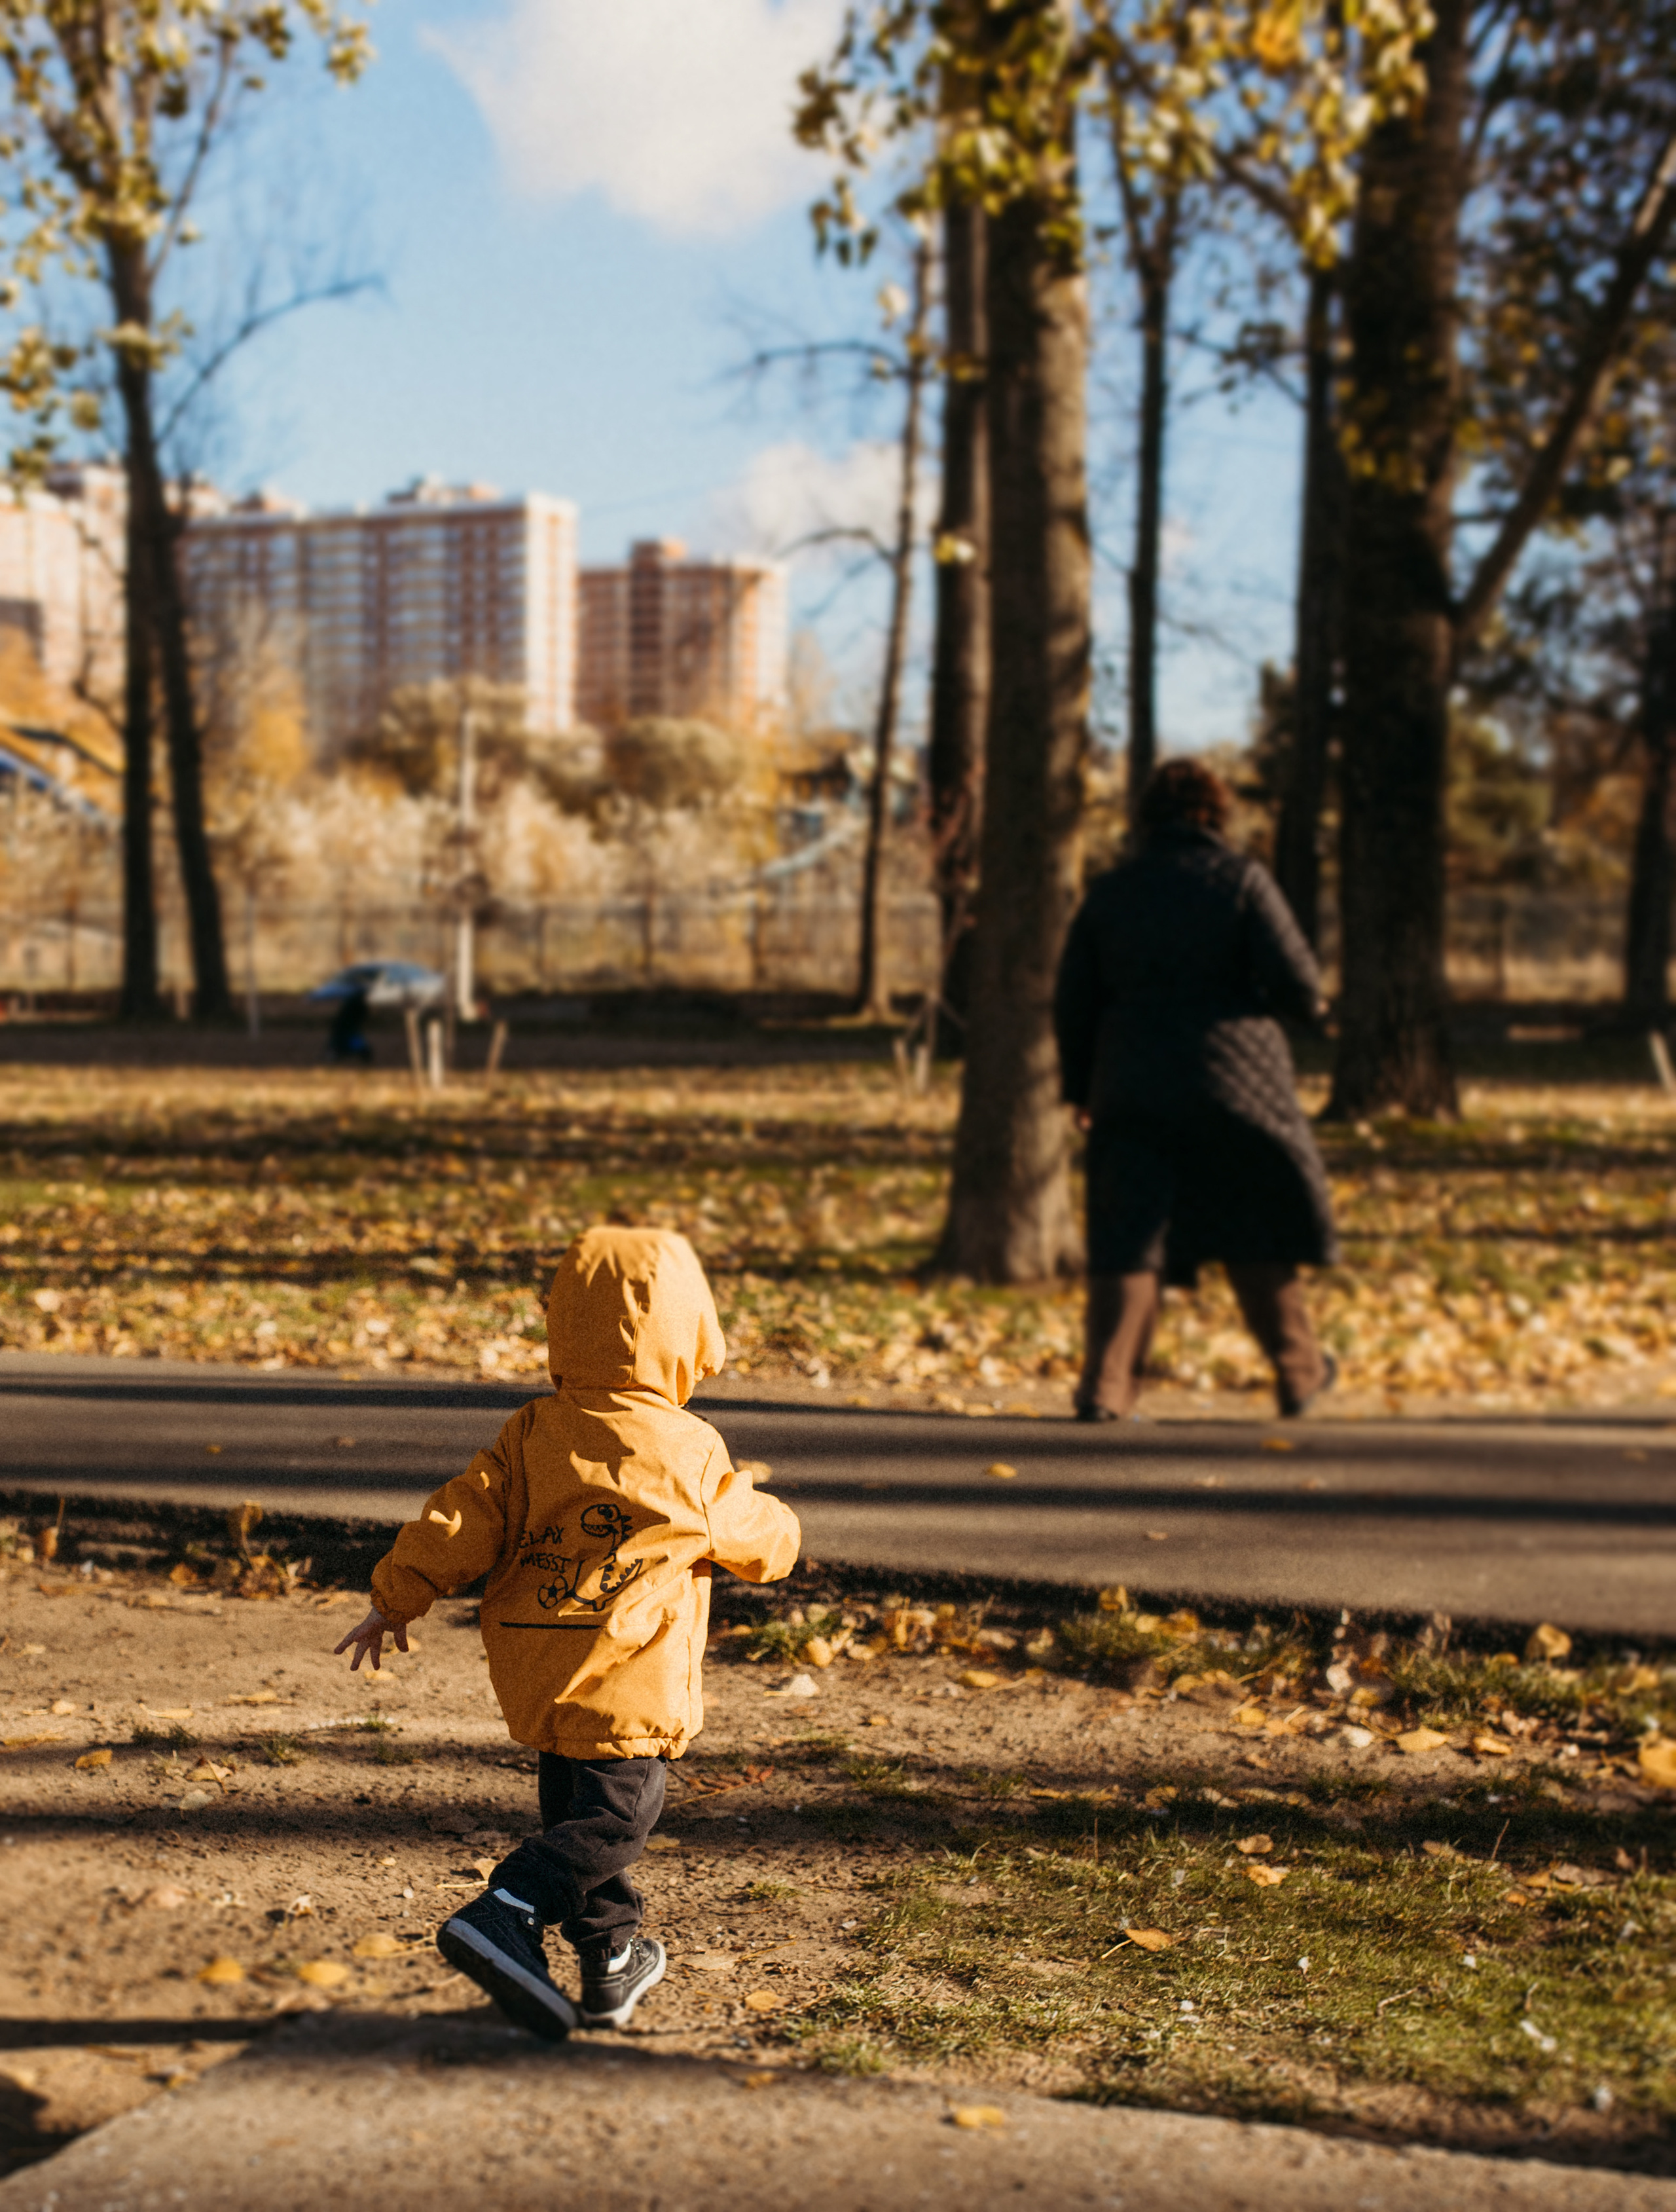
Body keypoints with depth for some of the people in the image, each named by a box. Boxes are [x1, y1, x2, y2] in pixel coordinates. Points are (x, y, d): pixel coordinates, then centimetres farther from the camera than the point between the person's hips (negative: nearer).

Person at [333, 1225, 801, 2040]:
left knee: (576, 1810, 18)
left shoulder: (529, 1436, 2)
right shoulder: (691, 1454, -6)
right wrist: (776, 1530, 31)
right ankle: (502, 1918, -20)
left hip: (536, 1678, 6)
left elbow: (458, 1525, 0)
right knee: (614, 1819, -2)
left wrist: (394, 1601, 10)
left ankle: (612, 1961, 27)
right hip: (626, 1680, -6)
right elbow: (753, 1538, 8)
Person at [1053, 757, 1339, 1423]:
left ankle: (1105, 1385, -7)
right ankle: (1298, 1373, 22)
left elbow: (1073, 1001, 9)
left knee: (1127, 1240, 4)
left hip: (1132, 1089, 2)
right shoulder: (1241, 879, -5)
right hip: (1233, 1080, -2)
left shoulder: (1110, 890, 6)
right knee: (1260, 1239, 13)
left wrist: (1081, 1087, 19)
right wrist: (1310, 1003, 12)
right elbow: (1295, 980, -11)